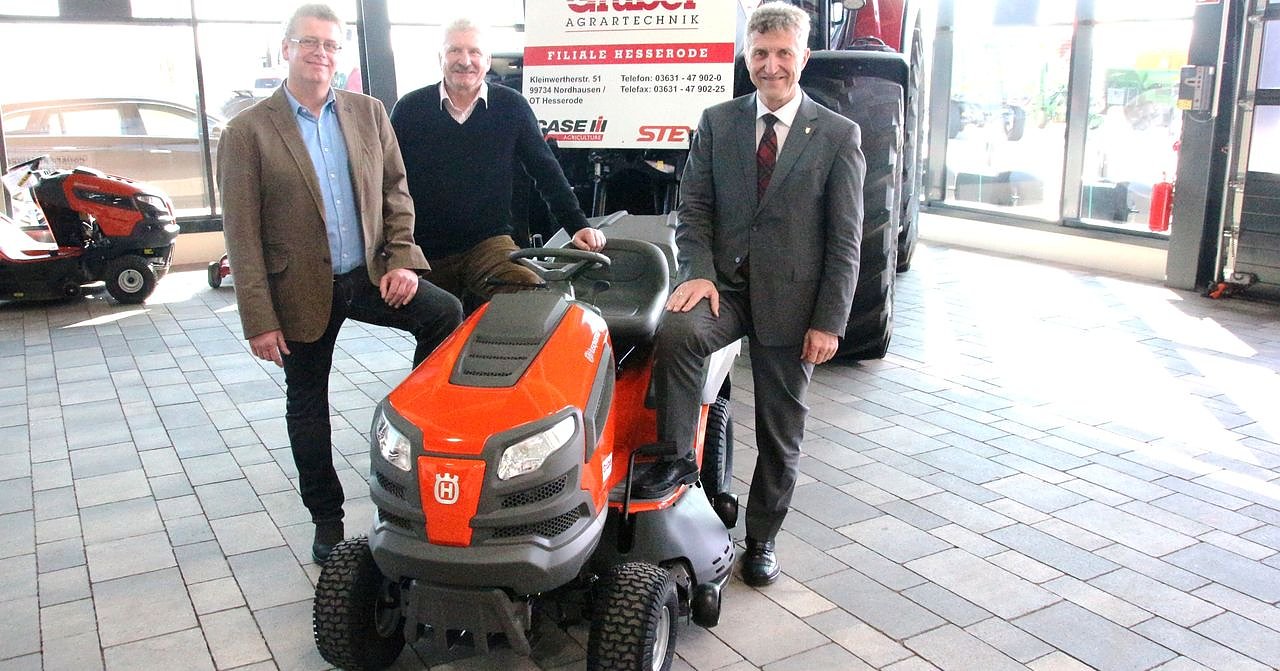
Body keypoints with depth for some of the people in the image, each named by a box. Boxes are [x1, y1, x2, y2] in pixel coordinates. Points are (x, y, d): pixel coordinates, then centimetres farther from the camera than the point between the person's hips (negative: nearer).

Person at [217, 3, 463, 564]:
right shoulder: (248, 131, -8)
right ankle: (326, 520, 27)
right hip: (301, 291, -2)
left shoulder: (368, 113, 4)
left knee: (445, 313, -23)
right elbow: (242, 235, -9)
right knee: (306, 406, 10)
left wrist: (402, 259, -7)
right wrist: (259, 320, -12)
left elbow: (395, 191, 8)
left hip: (369, 275, 2)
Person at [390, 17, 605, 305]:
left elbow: (545, 171, 3)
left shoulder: (512, 106, -1)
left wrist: (578, 226, -4)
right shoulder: (409, 109, 0)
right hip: (425, 252, 2)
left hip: (490, 242, -1)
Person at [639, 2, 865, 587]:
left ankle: (761, 539, 28)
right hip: (725, 282, 1)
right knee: (676, 329, -33)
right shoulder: (717, 123, 6)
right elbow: (694, 206, 5)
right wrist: (698, 272, -13)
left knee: (781, 433, 8)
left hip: (790, 298, -1)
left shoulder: (838, 136, -1)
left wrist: (829, 322, -9)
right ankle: (677, 458, -14)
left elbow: (845, 239, -3)